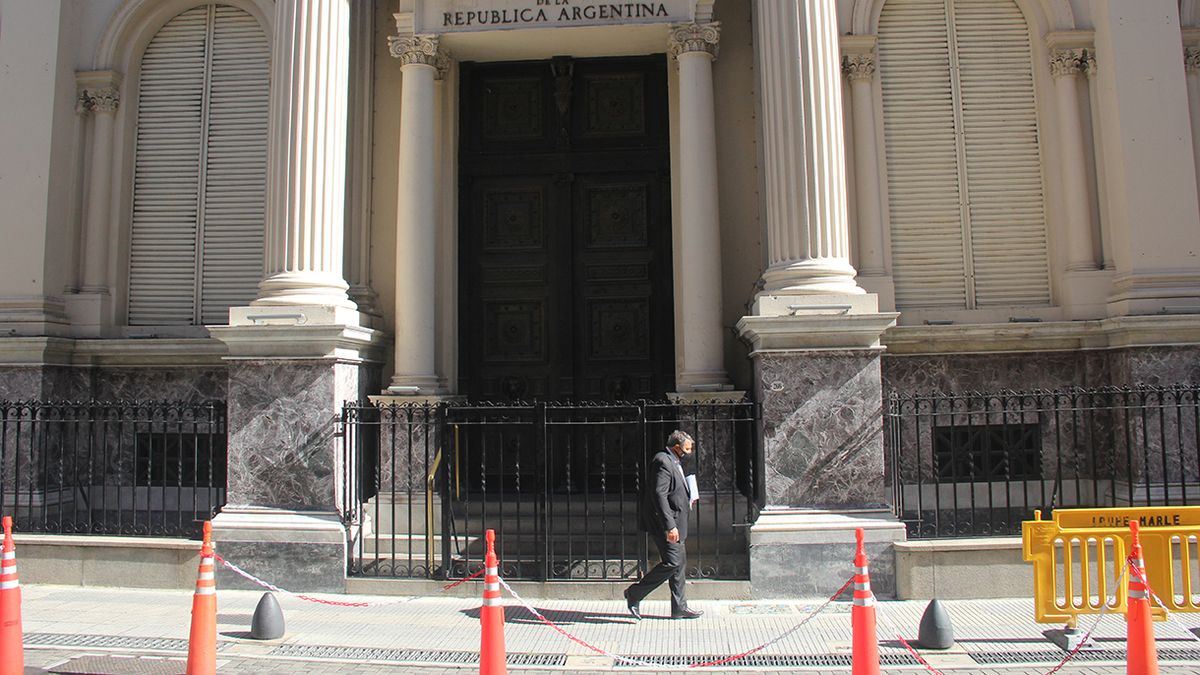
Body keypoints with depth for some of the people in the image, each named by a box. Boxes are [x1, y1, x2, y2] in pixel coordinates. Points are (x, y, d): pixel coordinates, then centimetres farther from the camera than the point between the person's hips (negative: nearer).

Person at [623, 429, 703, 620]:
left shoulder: (672, 462, 17)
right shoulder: (662, 462, -17)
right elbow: (659, 495, -25)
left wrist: (686, 500, 14)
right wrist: (669, 526, -28)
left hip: (673, 522, 11)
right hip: (664, 524, -11)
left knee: (680, 563, 12)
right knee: (672, 563, -11)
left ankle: (680, 607, 18)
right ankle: (634, 594, -1)